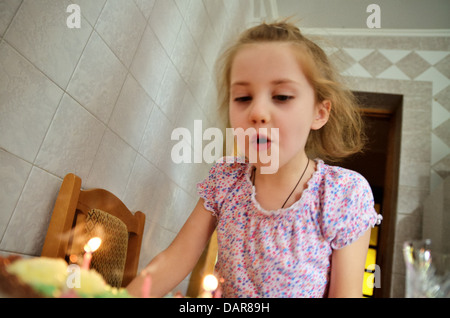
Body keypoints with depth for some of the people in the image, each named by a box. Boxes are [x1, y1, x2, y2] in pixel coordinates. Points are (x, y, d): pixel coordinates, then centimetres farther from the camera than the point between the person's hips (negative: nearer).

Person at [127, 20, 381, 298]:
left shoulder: (346, 194, -15)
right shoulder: (225, 179, -7)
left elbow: (346, 293, -11)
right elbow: (174, 260, -7)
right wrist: (125, 294, -18)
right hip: (225, 294, 2)